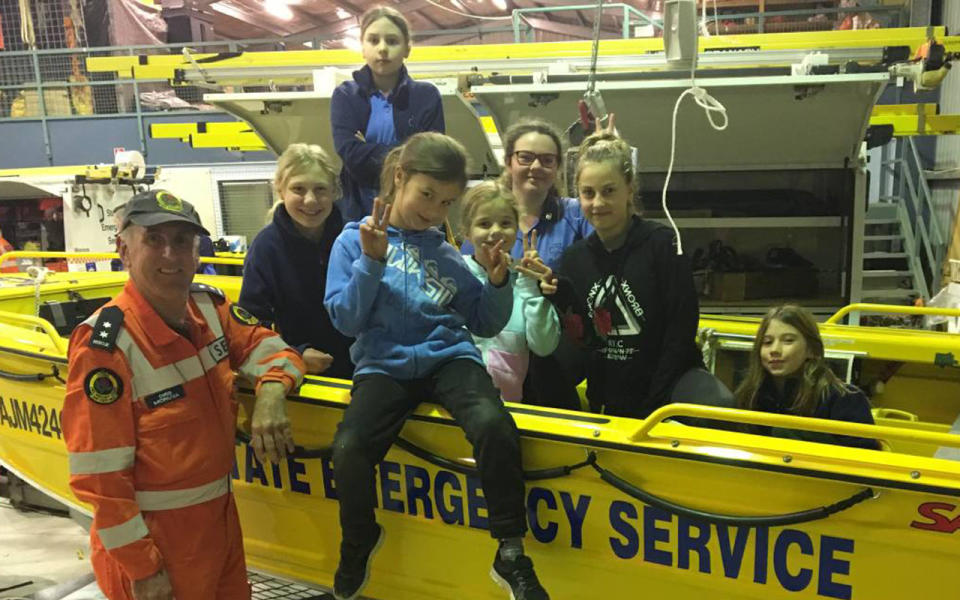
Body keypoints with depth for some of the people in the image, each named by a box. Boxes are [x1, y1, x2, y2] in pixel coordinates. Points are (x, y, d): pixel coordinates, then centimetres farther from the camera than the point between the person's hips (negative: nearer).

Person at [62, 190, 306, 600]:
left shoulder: (209, 308, -3)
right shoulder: (106, 343, -22)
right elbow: (98, 476, -20)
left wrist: (271, 392, -17)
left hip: (221, 516, 7)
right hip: (152, 538, -7)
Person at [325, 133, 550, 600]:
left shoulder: (445, 253, 13)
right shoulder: (354, 240, 6)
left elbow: (485, 323, 15)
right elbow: (346, 320, -2)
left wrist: (497, 281, -3)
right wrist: (372, 261, -13)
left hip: (448, 356, 1)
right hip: (384, 364, -1)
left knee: (493, 425, -29)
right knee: (349, 448, -26)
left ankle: (510, 553, -11)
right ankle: (359, 541, 8)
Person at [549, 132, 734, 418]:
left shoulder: (663, 244, -10)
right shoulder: (574, 258, 4)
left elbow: (681, 332, -11)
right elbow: (579, 341, 8)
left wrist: (650, 405, -13)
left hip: (667, 374, -4)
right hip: (609, 397, 5)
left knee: (719, 404, -32)